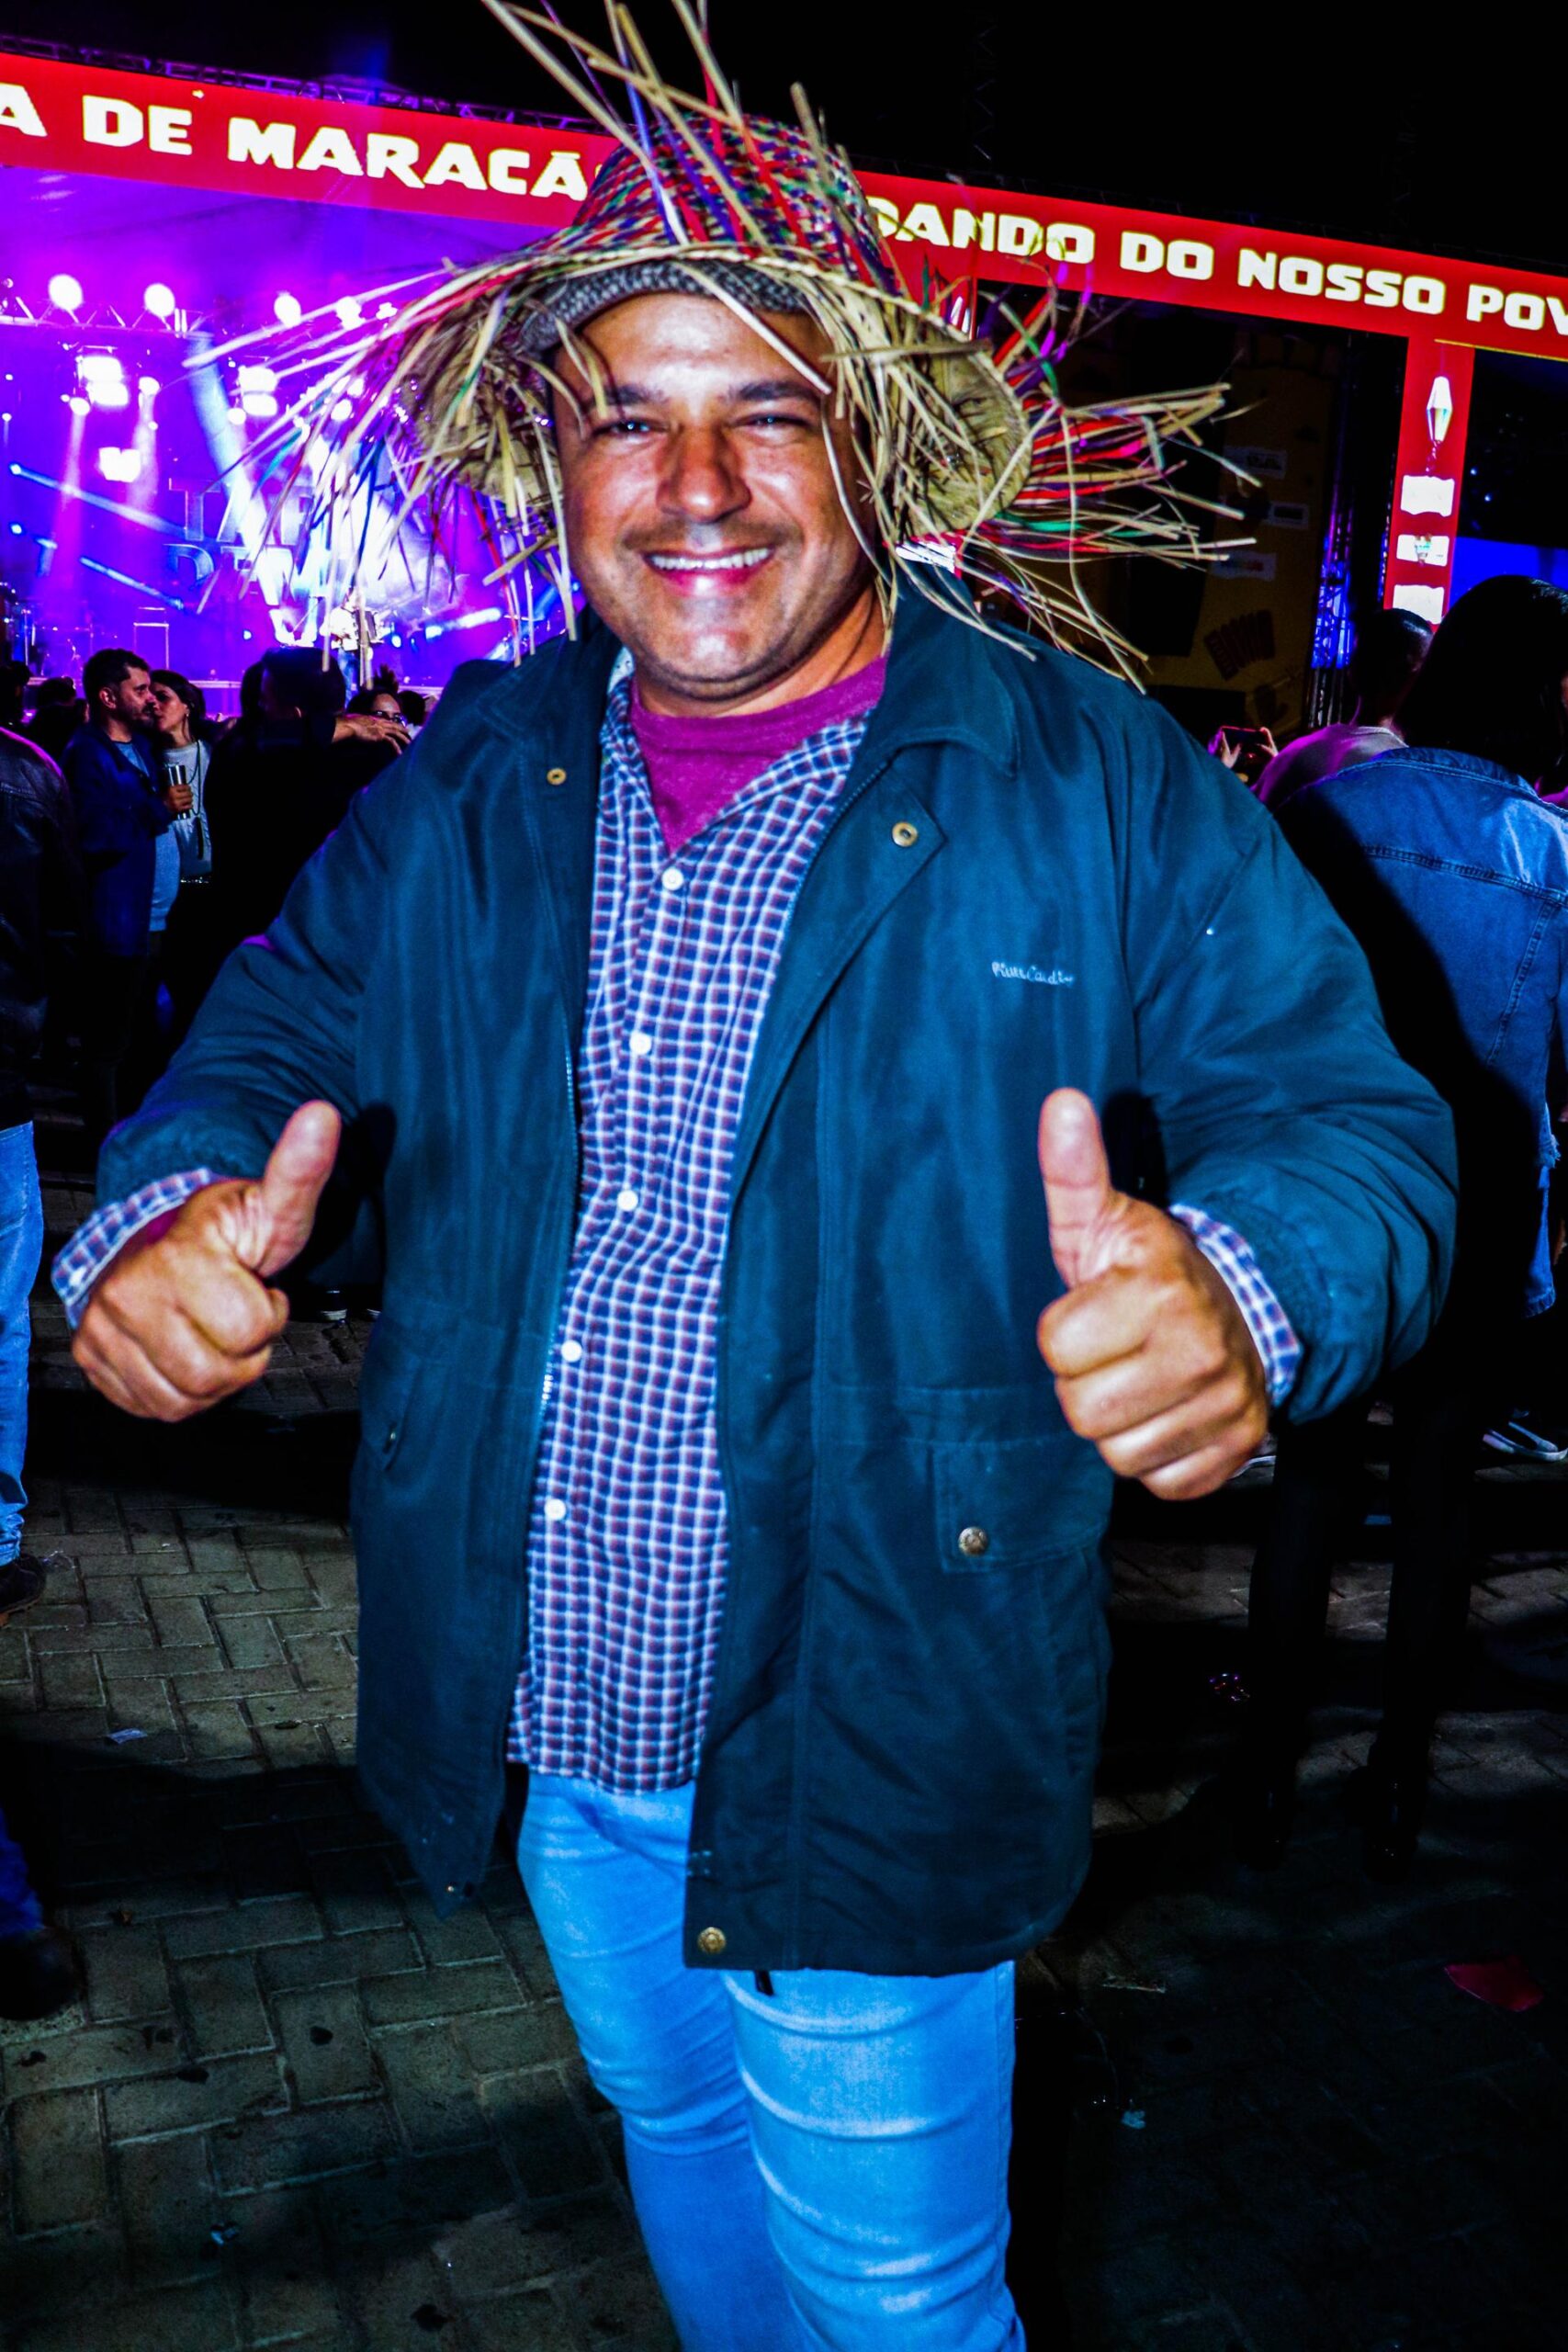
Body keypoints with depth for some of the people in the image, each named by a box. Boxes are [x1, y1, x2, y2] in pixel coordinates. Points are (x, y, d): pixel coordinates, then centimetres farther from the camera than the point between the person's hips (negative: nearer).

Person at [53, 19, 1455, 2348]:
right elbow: (287, 1023, 5)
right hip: (546, 1739, 5)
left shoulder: (1101, 788, -13)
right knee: (671, 2131, 30)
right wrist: (167, 1207, -19)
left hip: (867, 1763, -4)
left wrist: (1238, 1283, -38)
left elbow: (1356, 1113, -14)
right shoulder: (470, 782, 1)